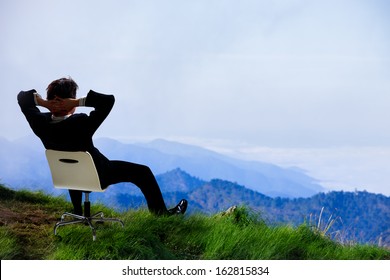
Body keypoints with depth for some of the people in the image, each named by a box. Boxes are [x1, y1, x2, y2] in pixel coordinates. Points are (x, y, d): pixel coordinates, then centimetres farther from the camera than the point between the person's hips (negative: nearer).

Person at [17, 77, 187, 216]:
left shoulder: (42, 124, -22)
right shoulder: (81, 124, -38)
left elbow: (22, 97, -8)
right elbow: (109, 100, -35)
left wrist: (43, 103, -26)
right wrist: (78, 102, -38)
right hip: (99, 176, -5)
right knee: (143, 172, 10)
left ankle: (78, 212, 50)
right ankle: (161, 213, 23)